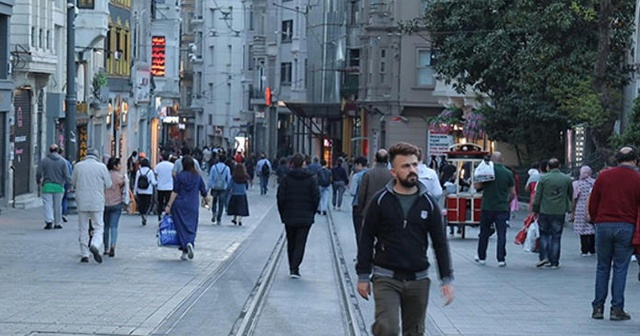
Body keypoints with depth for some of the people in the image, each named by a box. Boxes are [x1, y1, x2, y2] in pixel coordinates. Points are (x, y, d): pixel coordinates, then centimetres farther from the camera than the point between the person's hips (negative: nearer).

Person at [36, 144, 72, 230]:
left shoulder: (44, 160, 0)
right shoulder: (63, 161, 1)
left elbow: (39, 173, -1)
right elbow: (66, 175, -2)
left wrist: (38, 181, 18)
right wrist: (71, 182, 16)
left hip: (47, 186, -1)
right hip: (59, 186, 1)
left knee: (48, 204, -2)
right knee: (58, 205, 9)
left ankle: (49, 221, -17)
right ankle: (58, 223, 15)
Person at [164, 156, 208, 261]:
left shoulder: (179, 176, -5)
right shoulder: (197, 176, 1)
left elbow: (175, 192, -9)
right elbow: (203, 191, 8)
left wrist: (169, 205, -7)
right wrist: (205, 199, 29)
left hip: (179, 205, -1)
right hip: (193, 206, 1)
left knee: (181, 227, 4)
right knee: (191, 226, 7)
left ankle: (184, 252, -1)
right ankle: (190, 243, -22)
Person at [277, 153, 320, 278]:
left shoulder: (286, 178, -4)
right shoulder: (311, 179, -2)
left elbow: (280, 197, -6)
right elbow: (316, 197, -4)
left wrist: (283, 214, 5)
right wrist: (311, 212, 9)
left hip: (289, 217, 1)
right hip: (306, 217, 0)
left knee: (291, 243, 15)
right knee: (300, 243, 0)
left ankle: (292, 268, 19)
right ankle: (295, 269, -13)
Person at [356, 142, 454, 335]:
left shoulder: (427, 203, 4)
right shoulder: (381, 201, -3)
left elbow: (440, 243, 8)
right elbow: (366, 240, 2)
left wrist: (446, 279, 3)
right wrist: (363, 276, 0)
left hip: (418, 280, 3)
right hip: (386, 279, -3)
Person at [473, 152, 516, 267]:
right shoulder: (508, 173, 0)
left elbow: (476, 186, -7)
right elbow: (513, 193, 3)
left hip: (487, 207, 0)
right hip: (502, 208, 0)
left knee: (484, 233, 11)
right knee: (501, 234, 2)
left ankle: (481, 257, 19)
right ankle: (501, 259, -1)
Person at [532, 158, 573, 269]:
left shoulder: (543, 178, -4)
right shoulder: (567, 179, 2)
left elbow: (537, 196, -2)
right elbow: (571, 195, 13)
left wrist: (535, 210, 7)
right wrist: (569, 208, 28)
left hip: (545, 211, -1)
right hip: (560, 212, 1)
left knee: (544, 234, 13)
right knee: (556, 237, 6)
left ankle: (544, 256, -1)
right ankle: (554, 262, 7)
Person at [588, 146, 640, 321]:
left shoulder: (604, 176, 3)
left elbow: (592, 203, 6)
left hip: (603, 226, 2)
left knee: (602, 268, 10)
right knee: (620, 269, 4)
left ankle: (598, 307, 10)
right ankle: (617, 309, 3)